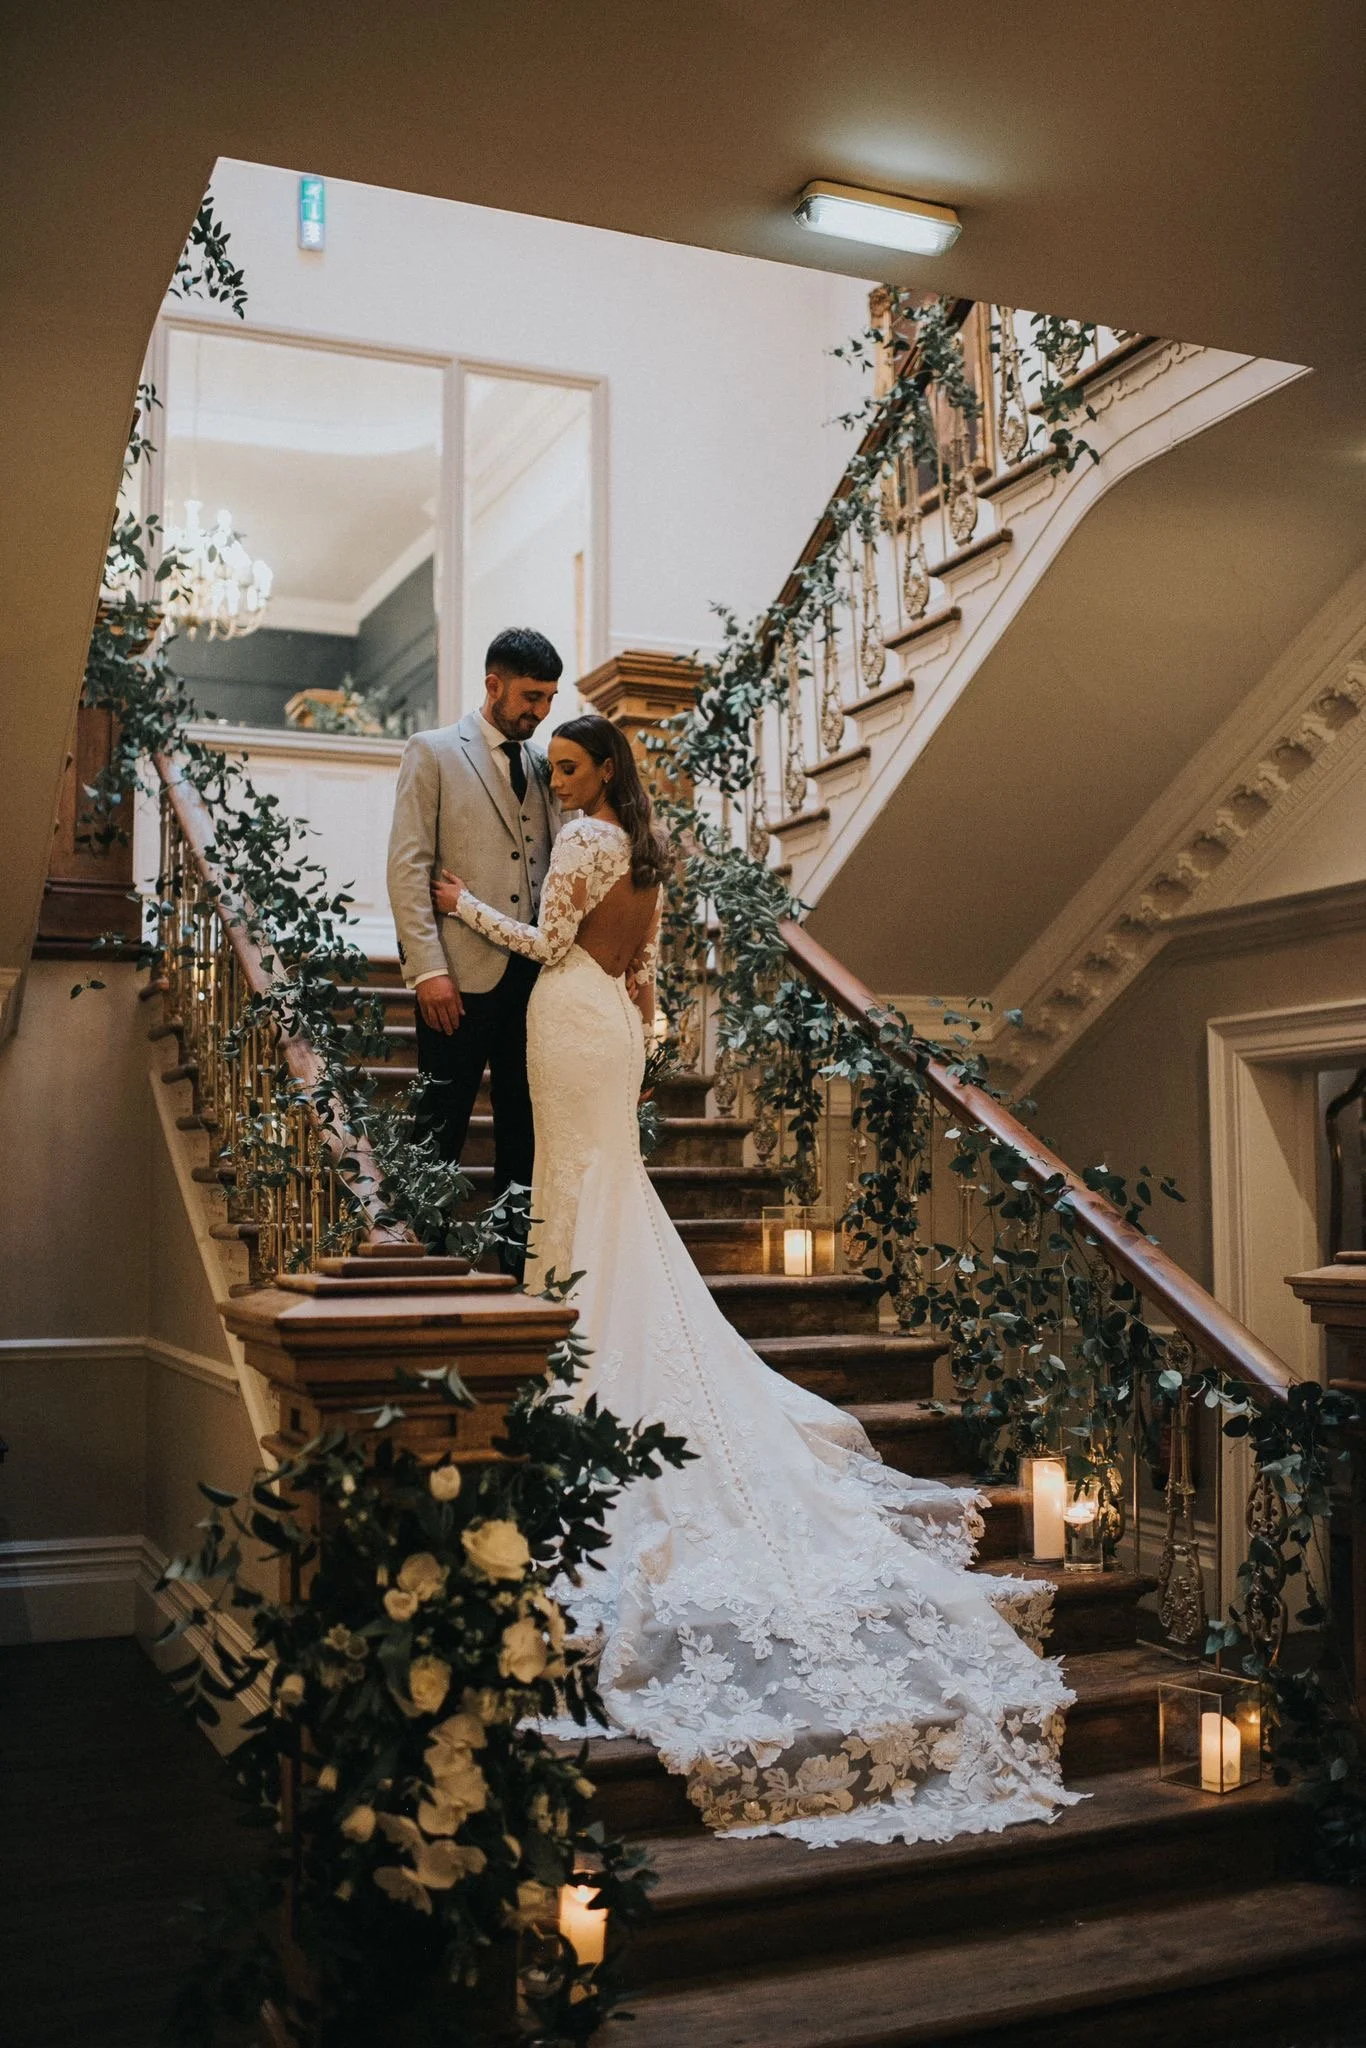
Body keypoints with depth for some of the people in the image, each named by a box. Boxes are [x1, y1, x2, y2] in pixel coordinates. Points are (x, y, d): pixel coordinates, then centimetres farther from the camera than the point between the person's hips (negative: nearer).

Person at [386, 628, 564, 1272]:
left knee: (523, 1121, 10)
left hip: (535, 972, 5)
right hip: (462, 974, -5)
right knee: (442, 1126, 2)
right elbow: (408, 867, -6)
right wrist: (428, 970, -14)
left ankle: (515, 1252, 19)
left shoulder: (544, 763, 15)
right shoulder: (433, 753, 1)